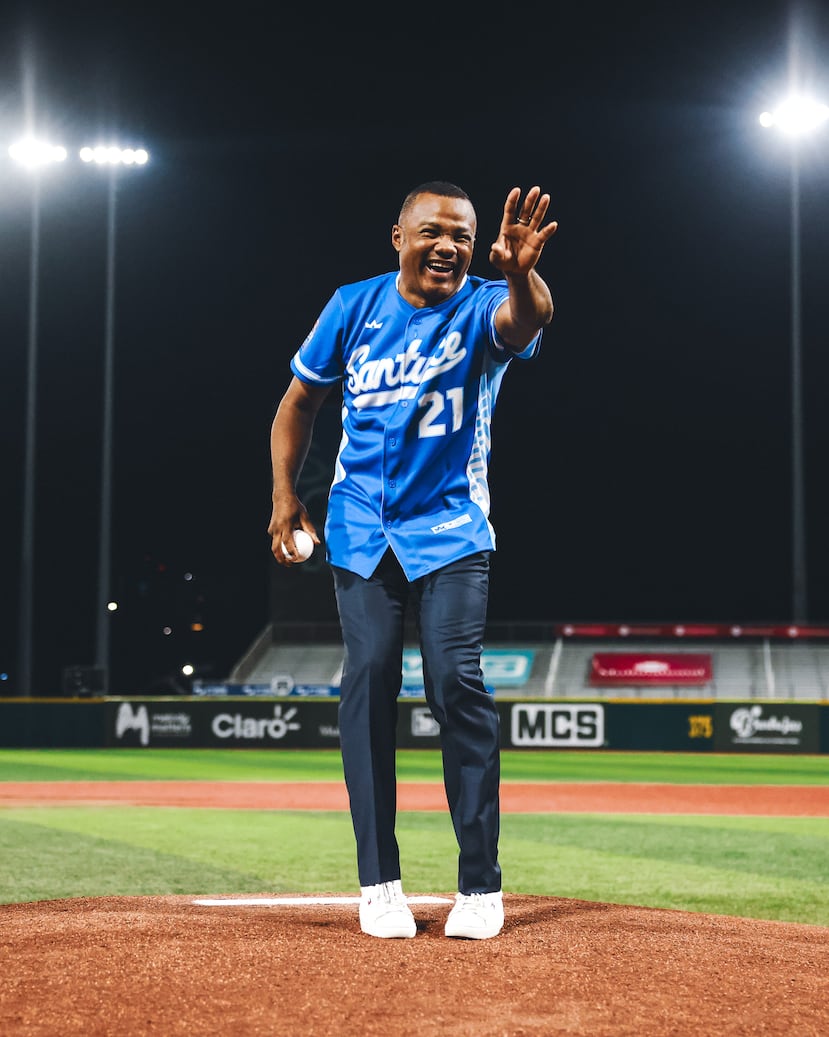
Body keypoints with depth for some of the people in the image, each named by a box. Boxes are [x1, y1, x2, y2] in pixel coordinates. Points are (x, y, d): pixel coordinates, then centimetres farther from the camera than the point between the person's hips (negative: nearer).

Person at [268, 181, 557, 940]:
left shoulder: (483, 308, -7)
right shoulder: (354, 307, 1)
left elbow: (526, 319, -33)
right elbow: (301, 400, 12)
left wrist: (521, 275, -56)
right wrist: (285, 495, 4)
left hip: (452, 529, -2)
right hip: (362, 528, 2)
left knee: (457, 682, -13)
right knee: (369, 681, -4)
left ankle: (481, 884, -5)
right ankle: (379, 882, 2)